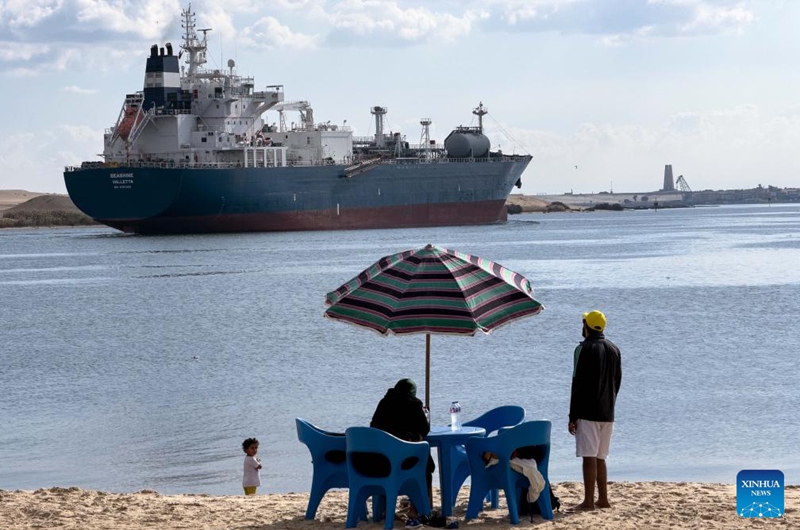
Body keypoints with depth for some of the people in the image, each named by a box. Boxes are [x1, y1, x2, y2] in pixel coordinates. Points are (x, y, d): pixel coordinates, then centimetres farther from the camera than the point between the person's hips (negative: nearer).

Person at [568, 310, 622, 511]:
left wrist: (573, 416, -9)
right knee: (600, 457, 14)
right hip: (607, 413, 7)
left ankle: (588, 501, -8)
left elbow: (578, 384, -13)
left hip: (588, 412, -7)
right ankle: (603, 499, 14)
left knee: (589, 457, -7)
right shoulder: (614, 350, 11)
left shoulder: (585, 349, -11)